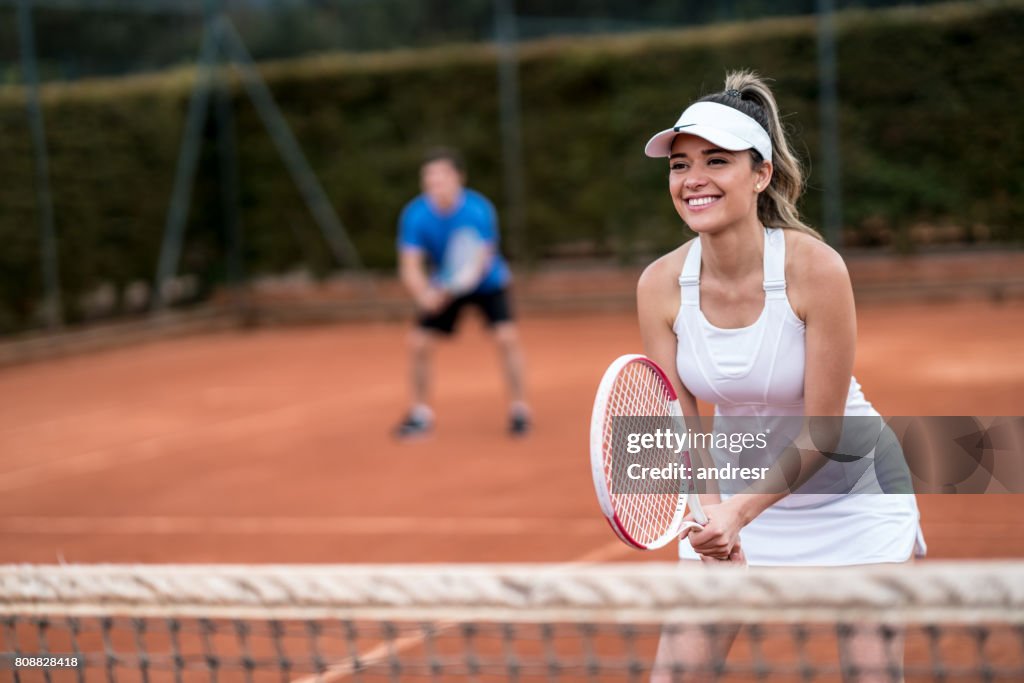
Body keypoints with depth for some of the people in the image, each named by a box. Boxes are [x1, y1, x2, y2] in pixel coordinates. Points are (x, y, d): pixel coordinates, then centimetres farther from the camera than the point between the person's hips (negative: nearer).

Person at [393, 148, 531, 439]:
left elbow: (482, 259, -33)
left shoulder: (479, 210, -29)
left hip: (486, 283, -2)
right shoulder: (415, 215, -22)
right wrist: (424, 294, -45)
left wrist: (466, 277, -55)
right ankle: (421, 414, 15)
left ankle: (518, 409, -4)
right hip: (443, 288, 3)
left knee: (507, 337, -21)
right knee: (418, 343, -5)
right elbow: (410, 266, -25)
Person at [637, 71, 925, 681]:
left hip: (847, 491, -3)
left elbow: (822, 432, -21)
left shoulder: (816, 268, -25)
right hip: (731, 499, 3)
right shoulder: (660, 284, -14)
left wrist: (740, 510, -31)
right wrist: (707, 512, -29)